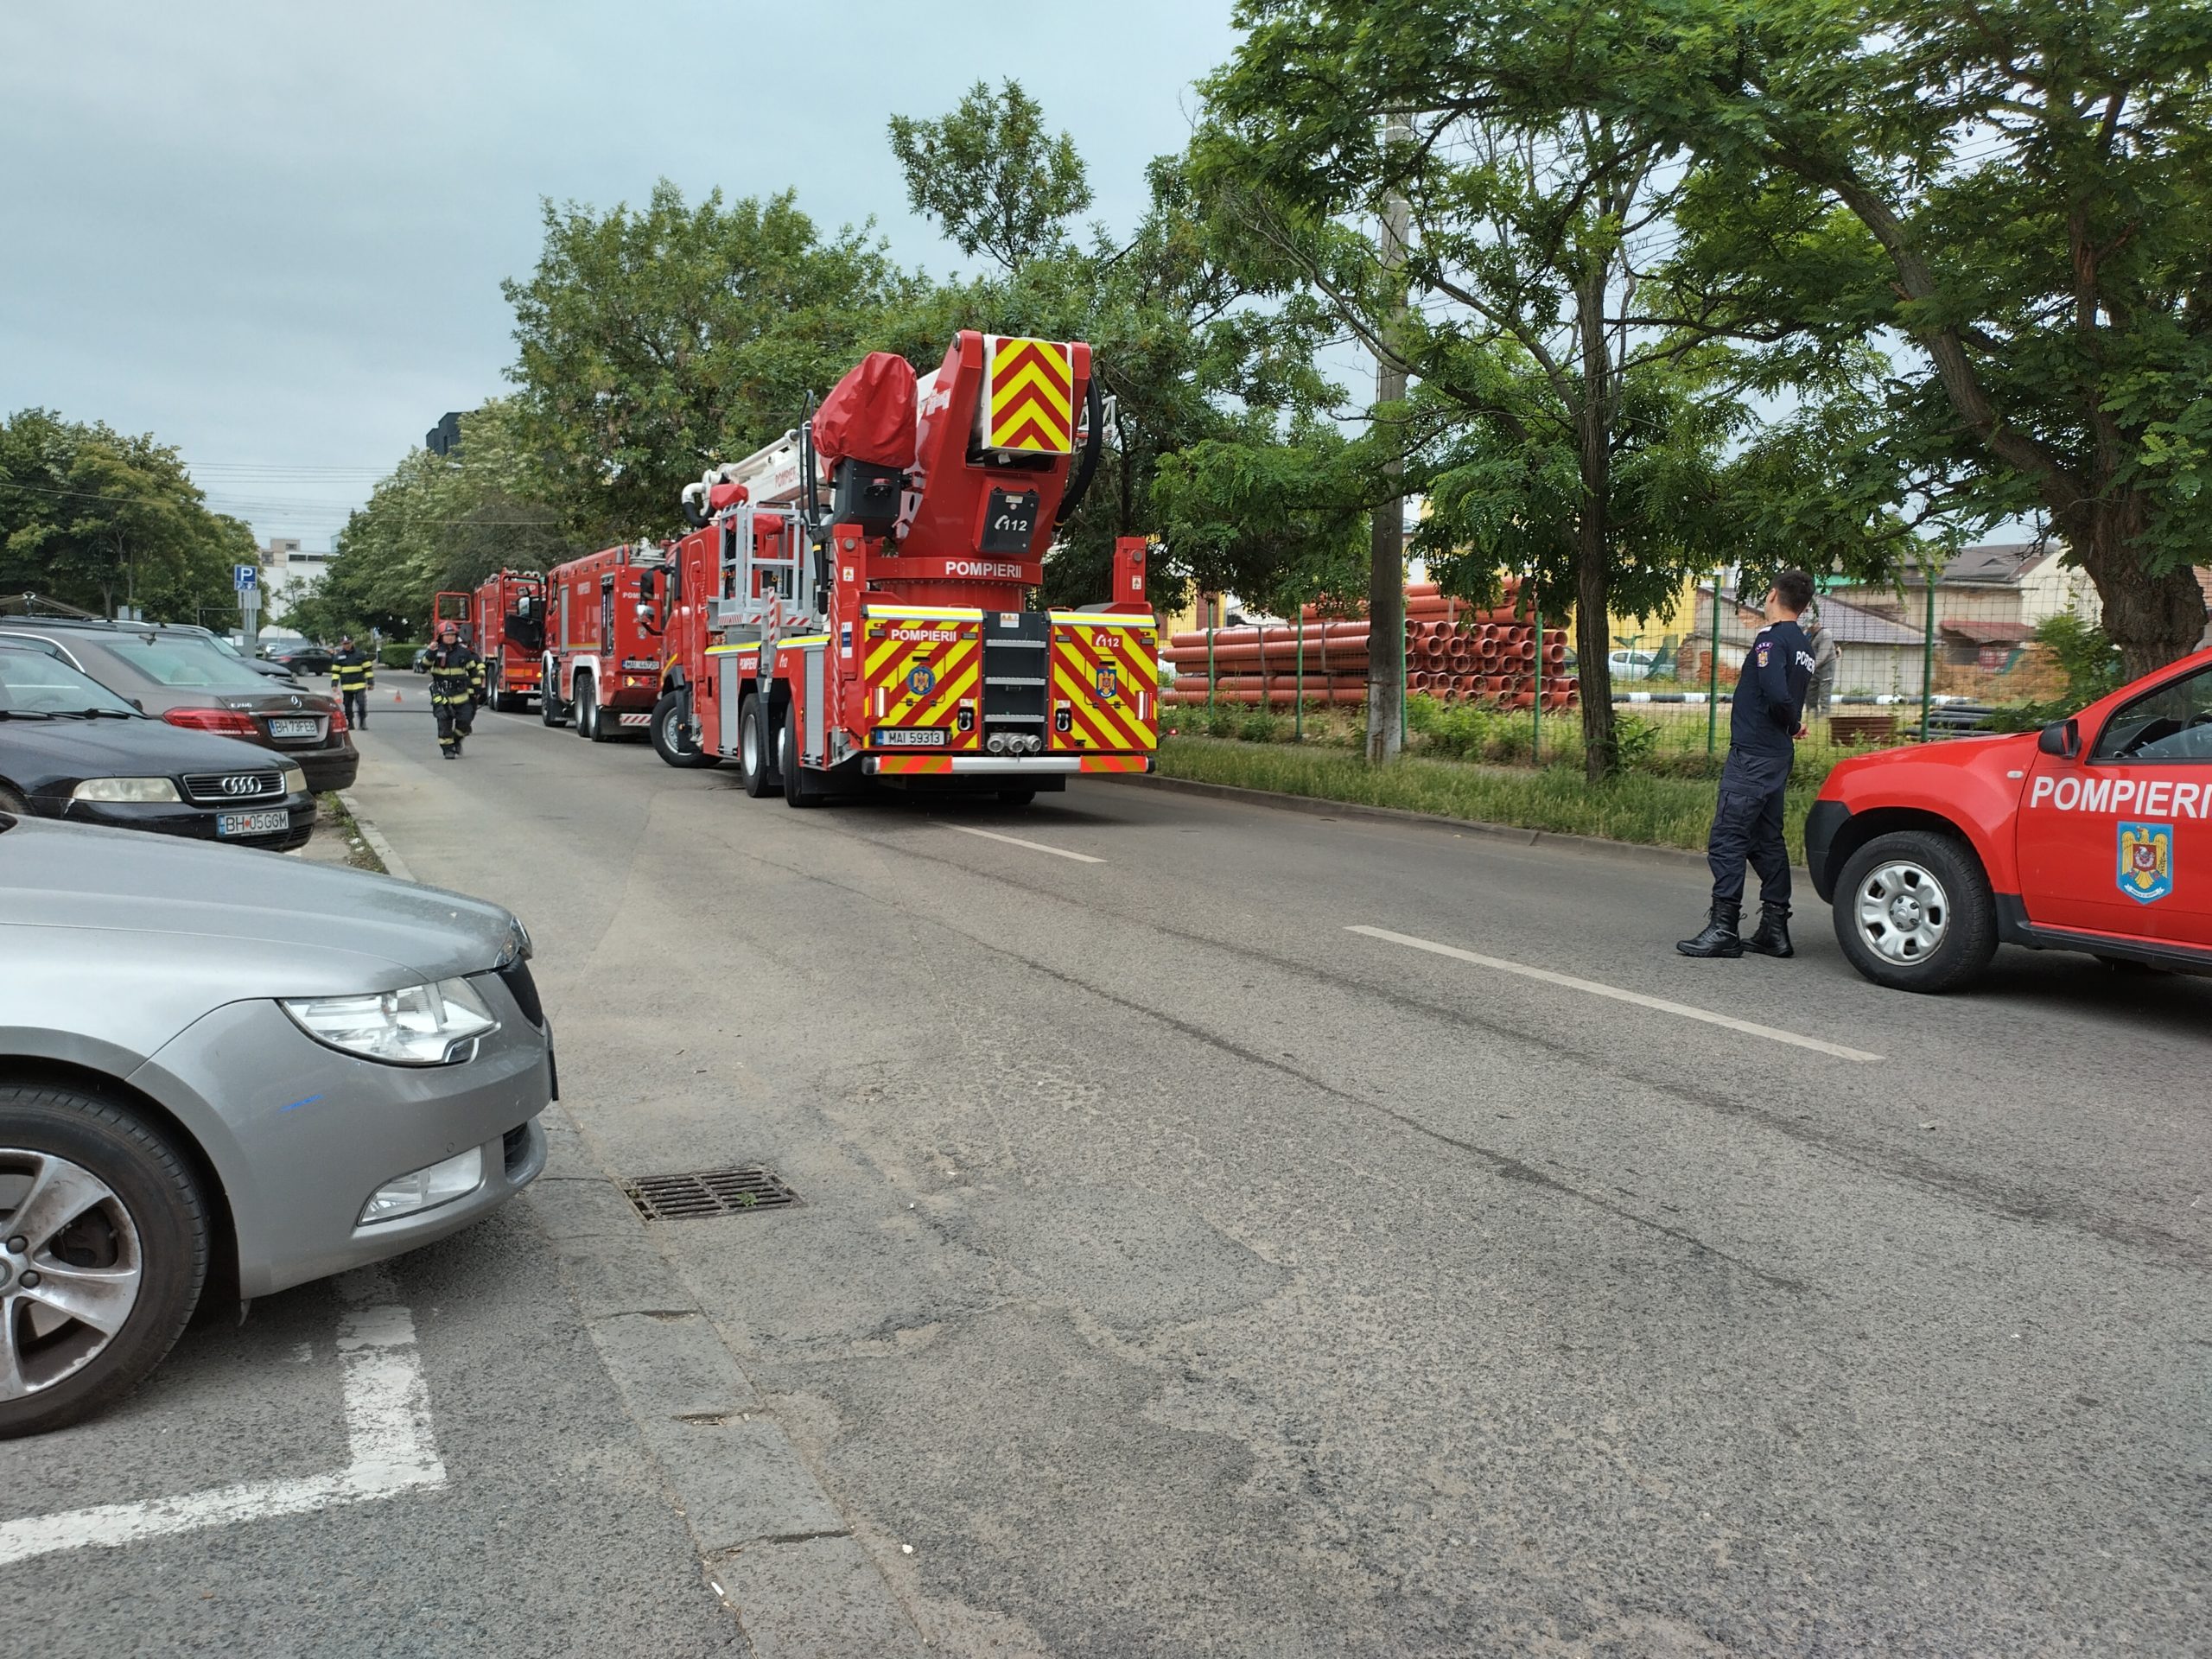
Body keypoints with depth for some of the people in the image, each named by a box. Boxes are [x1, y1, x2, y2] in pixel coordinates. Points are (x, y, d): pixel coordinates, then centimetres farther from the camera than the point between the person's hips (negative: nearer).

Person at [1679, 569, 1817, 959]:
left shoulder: (1772, 638, -12)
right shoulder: (1804, 645, 16)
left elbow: (1777, 694, -22)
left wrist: (1793, 723, -7)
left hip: (1751, 754, -10)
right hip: (1778, 754, 10)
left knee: (1727, 839, -10)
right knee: (1766, 841, 13)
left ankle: (1724, 929, -14)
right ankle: (1774, 930, 15)